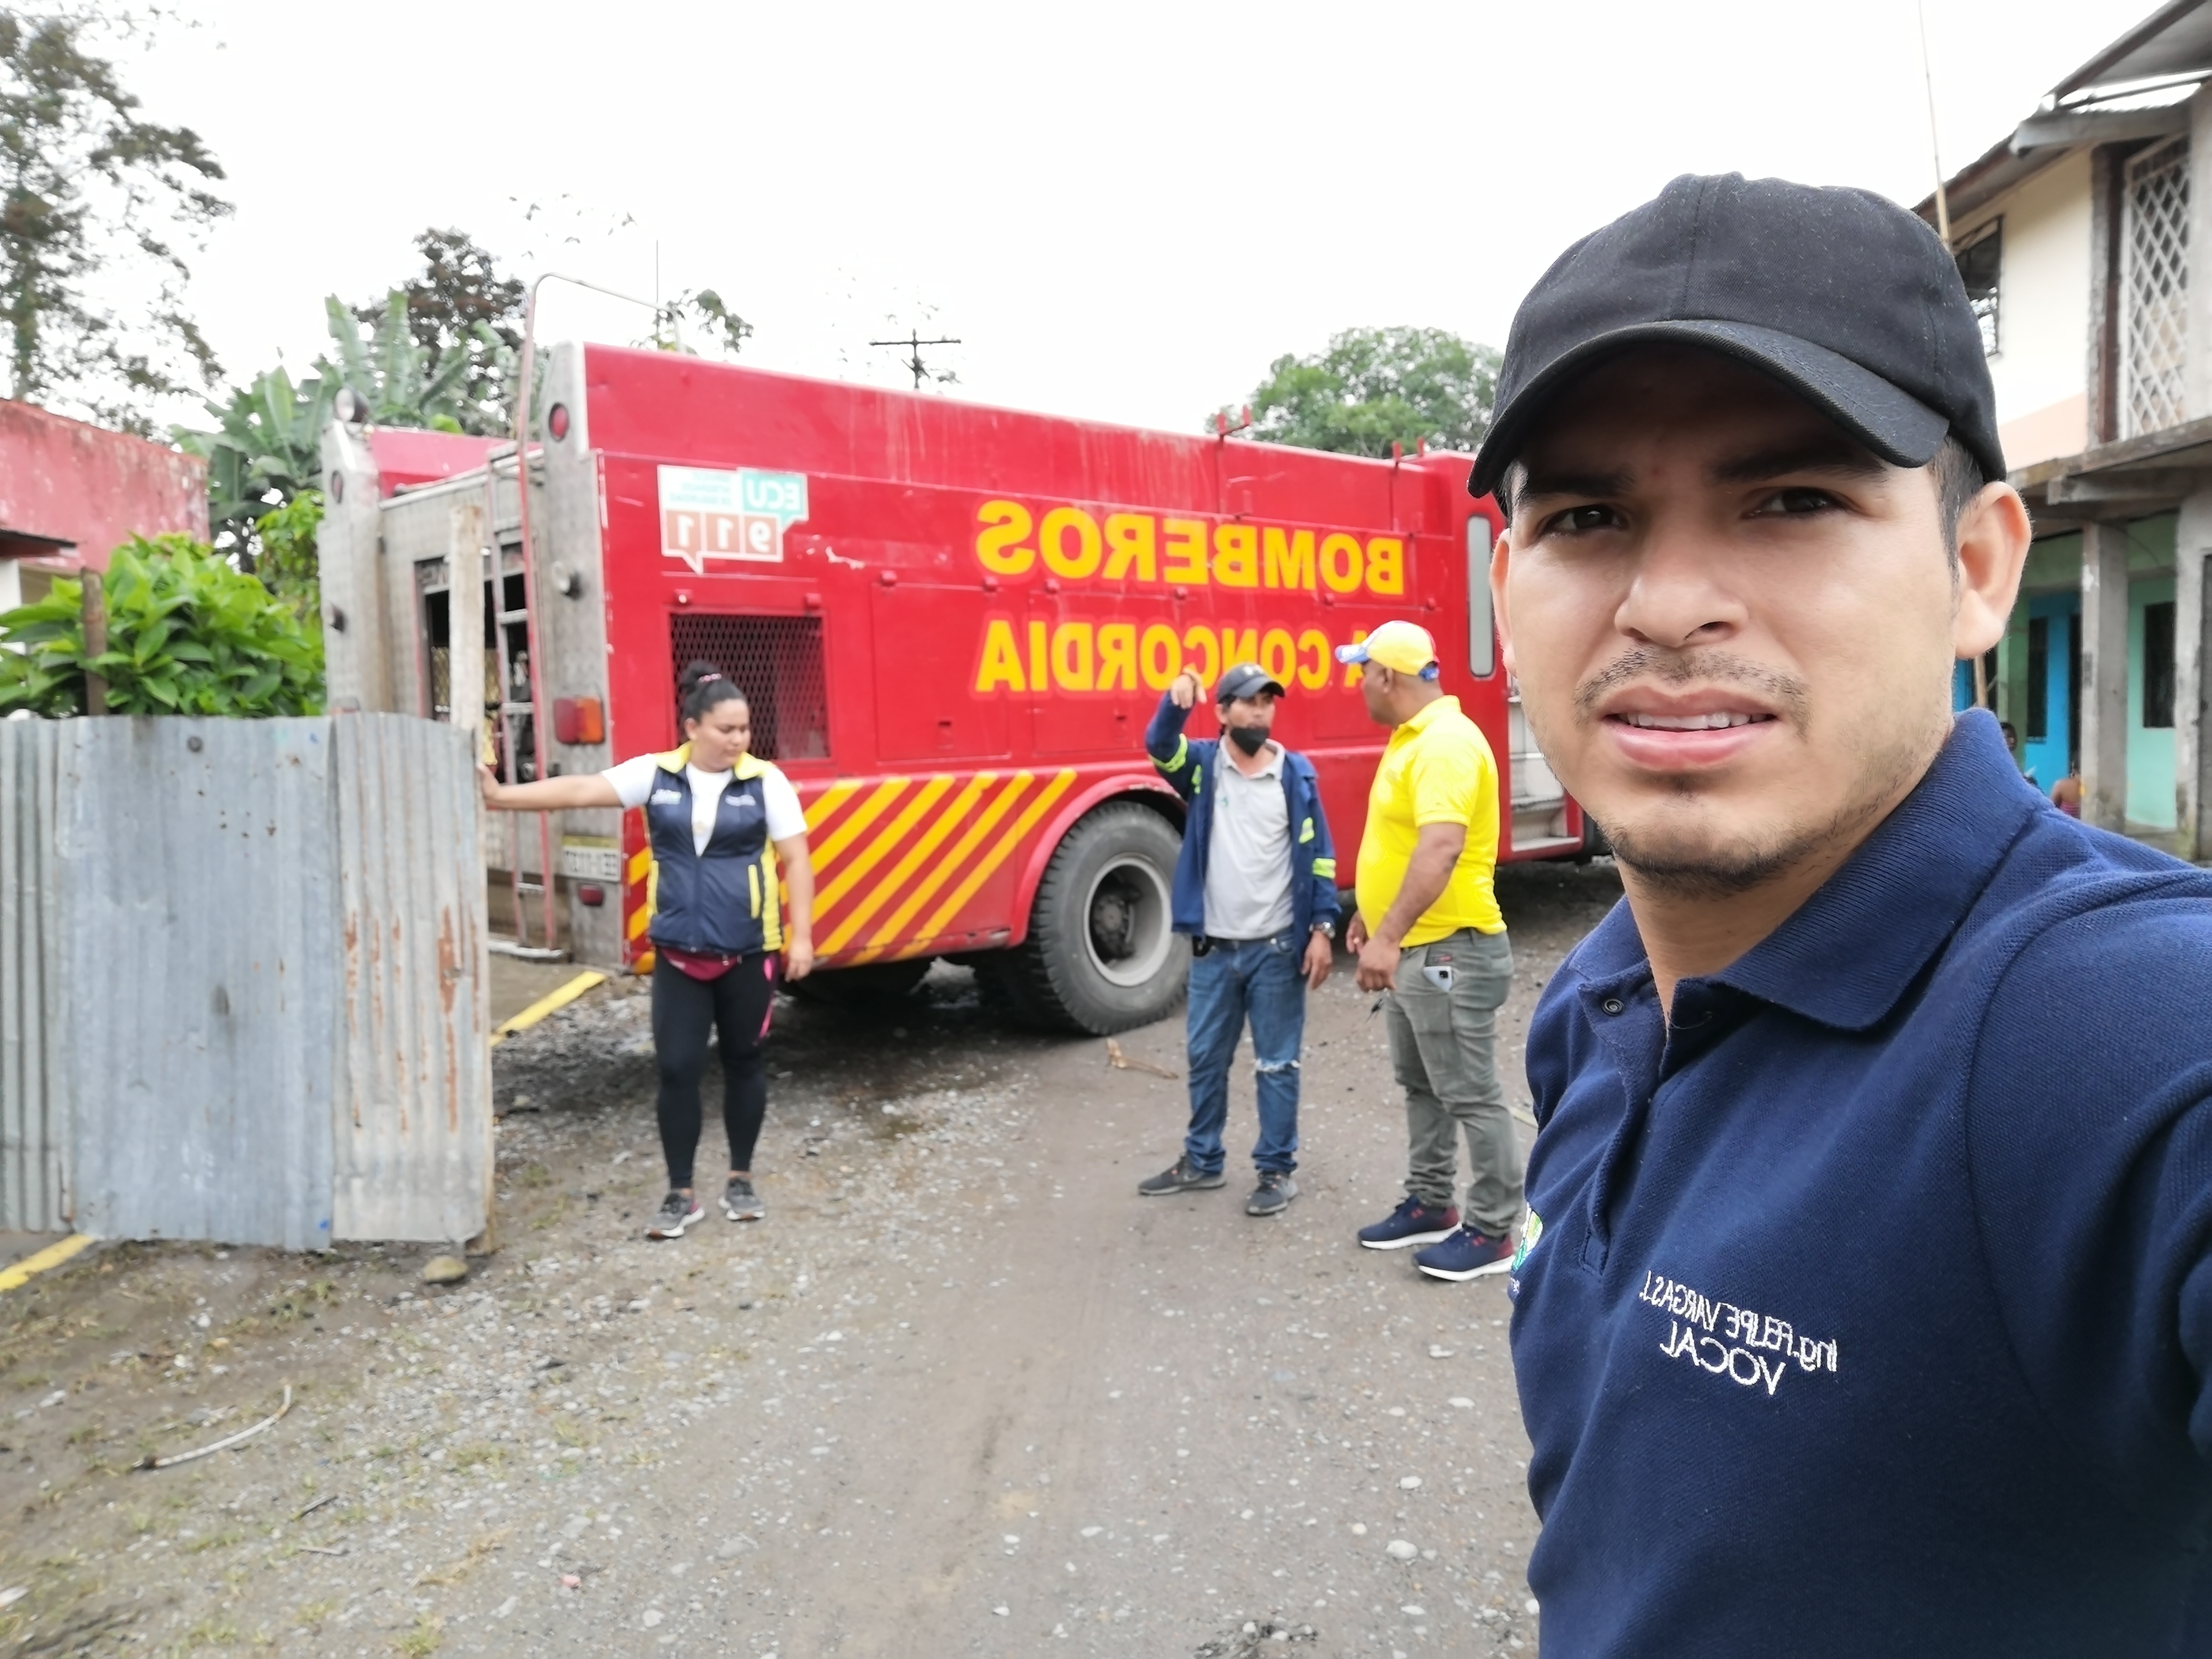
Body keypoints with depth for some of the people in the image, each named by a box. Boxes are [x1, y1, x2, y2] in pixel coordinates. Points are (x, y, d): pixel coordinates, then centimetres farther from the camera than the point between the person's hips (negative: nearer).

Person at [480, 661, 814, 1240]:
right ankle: (680, 1194, 15)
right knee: (677, 1069, 1)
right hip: (678, 954, 1)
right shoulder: (655, 775, -1)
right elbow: (582, 790, -7)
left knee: (743, 1063, 11)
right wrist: (501, 795, -15)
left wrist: (802, 936, -9)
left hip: (748, 952, -1)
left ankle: (741, 1179, 27)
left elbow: (796, 861, -5)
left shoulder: (766, 782, -5)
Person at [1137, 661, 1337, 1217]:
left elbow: (1318, 855, -1)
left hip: (1277, 948, -2)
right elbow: (1159, 746, -21)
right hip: (1214, 947, 2)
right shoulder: (1202, 764, 0)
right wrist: (1176, 701, -42)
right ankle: (1202, 1161, 30)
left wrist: (1322, 928, -7)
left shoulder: (1296, 773, -2)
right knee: (1205, 1059, 14)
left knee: (1276, 1065, 7)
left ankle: (1277, 1171, 20)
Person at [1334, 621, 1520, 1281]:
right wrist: (1370, 914, 26)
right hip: (1412, 950, 11)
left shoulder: (1447, 743, -21)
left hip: (1451, 952, -11)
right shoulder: (1412, 738, 12)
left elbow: (1441, 849, -33)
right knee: (1421, 1086, 19)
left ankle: (1492, 1232, 11)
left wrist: (1389, 937, -38)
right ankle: (1429, 1203, 32)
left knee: (1470, 1095, 0)